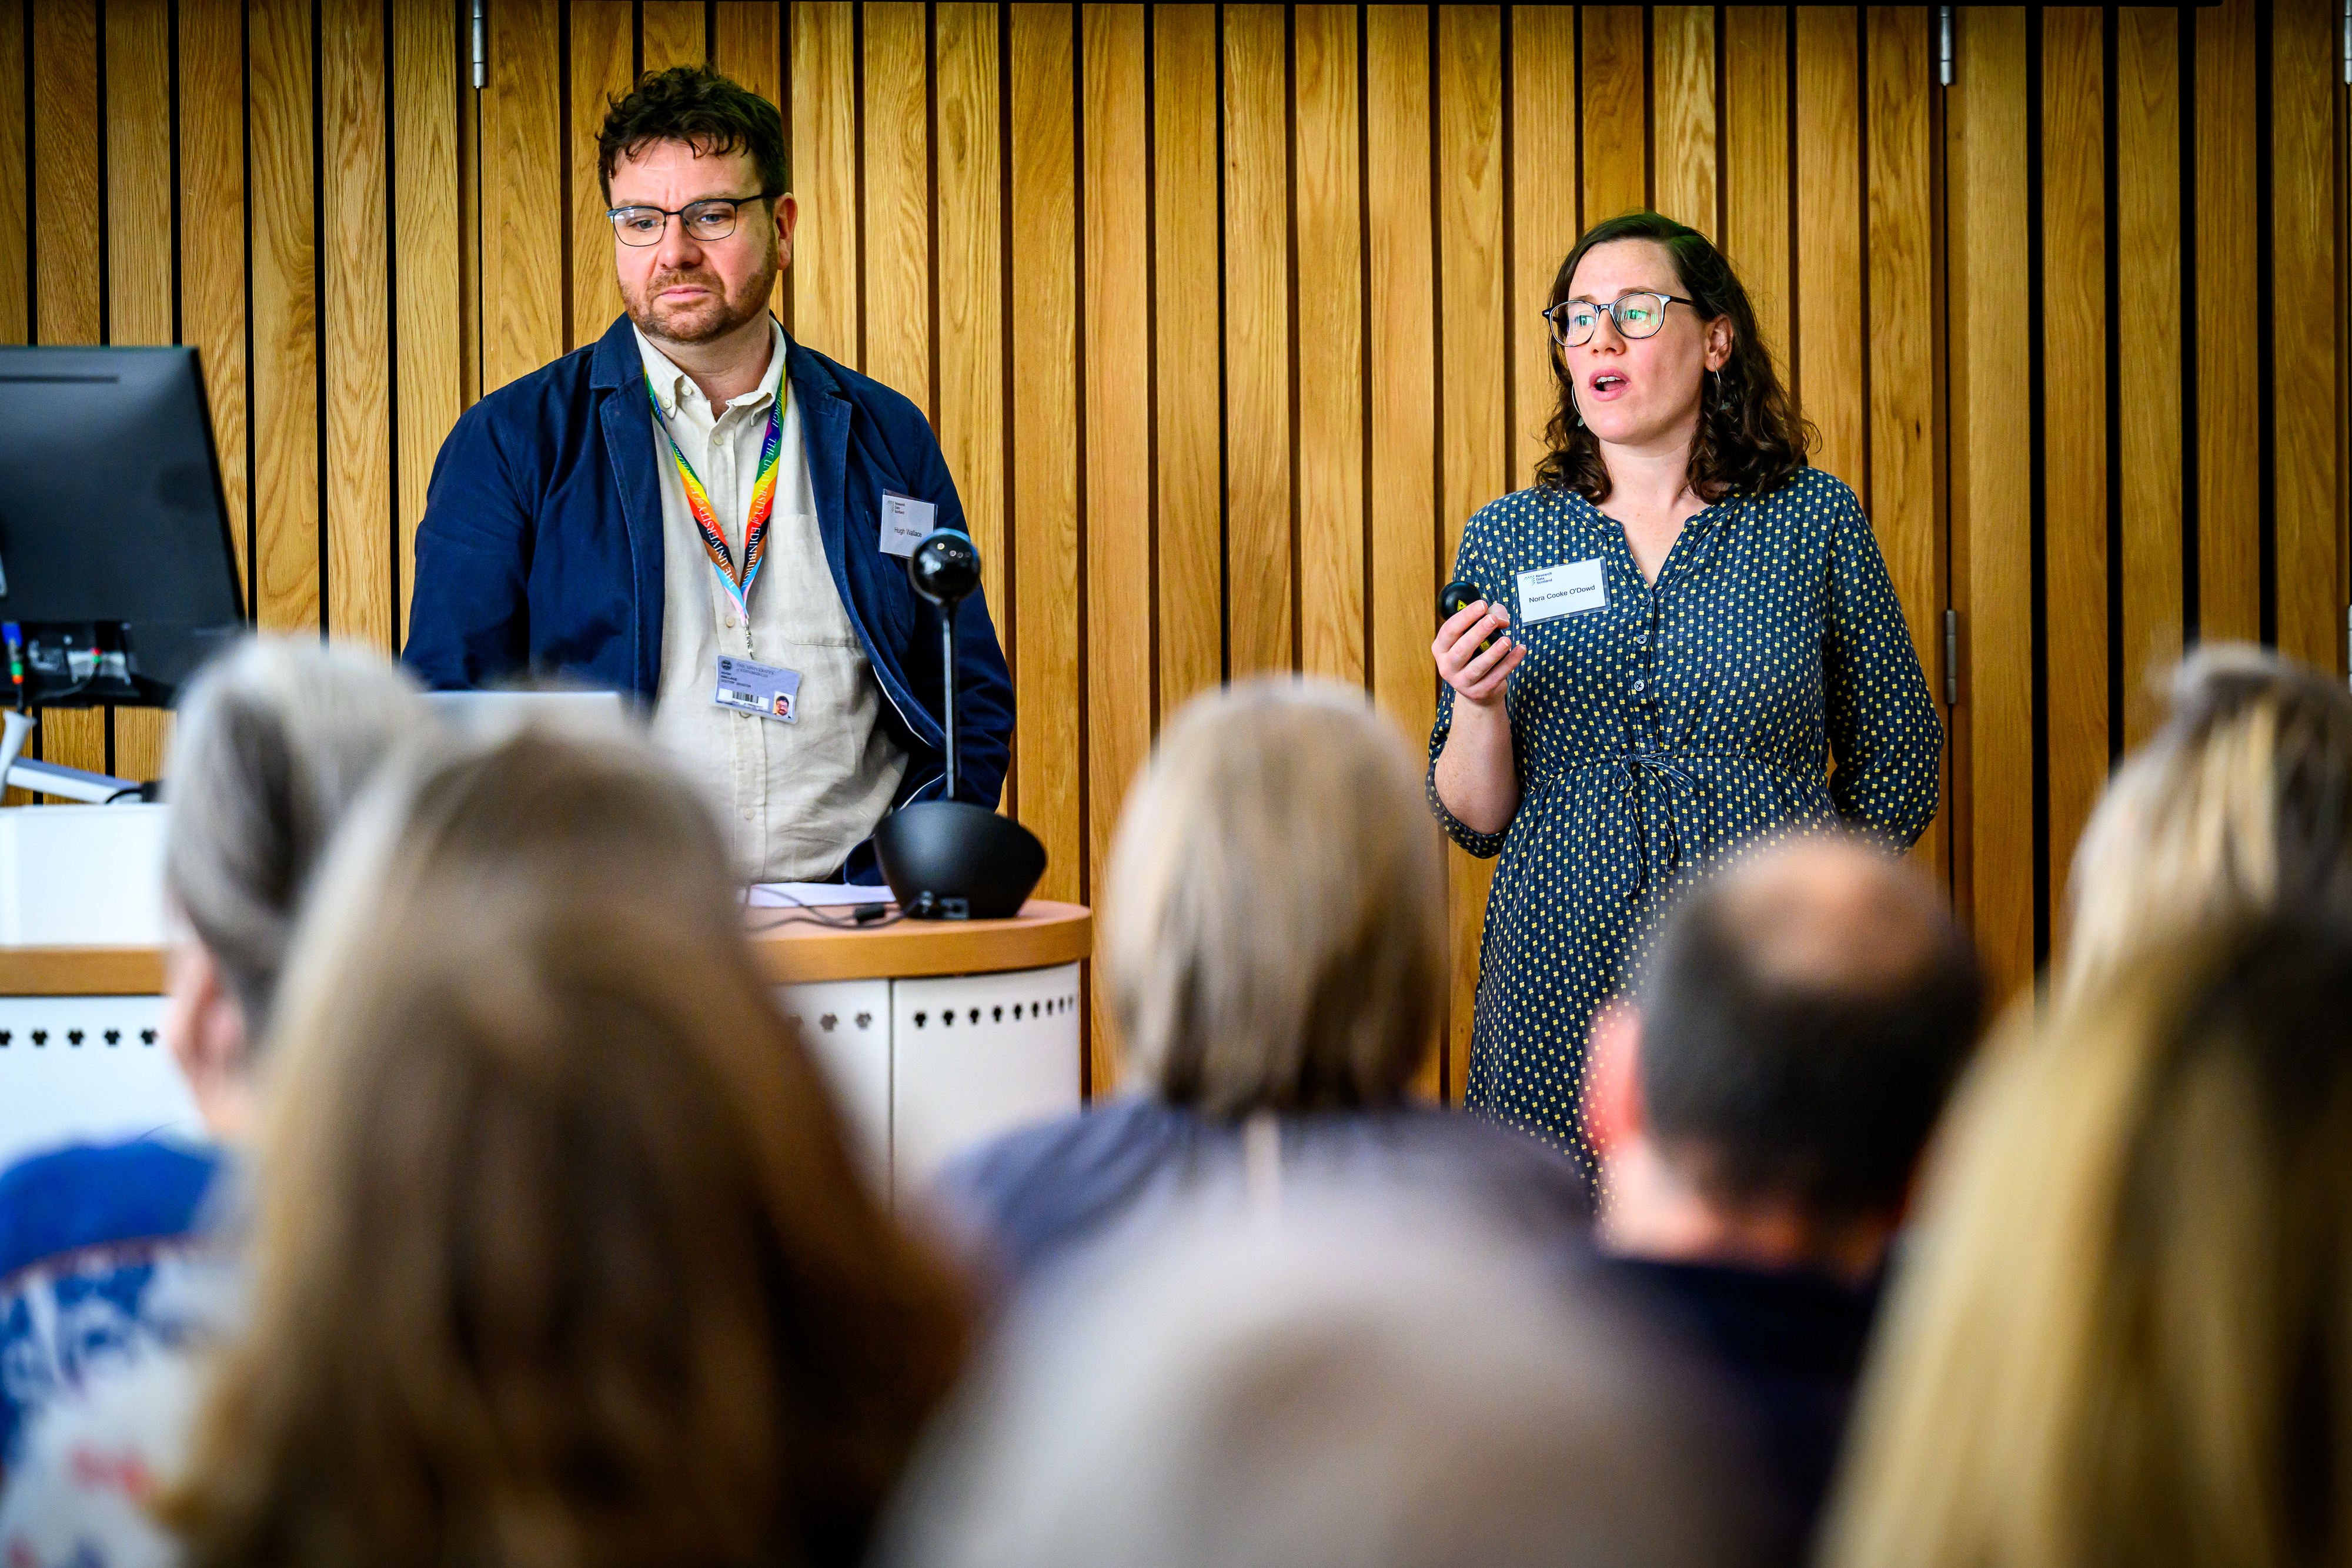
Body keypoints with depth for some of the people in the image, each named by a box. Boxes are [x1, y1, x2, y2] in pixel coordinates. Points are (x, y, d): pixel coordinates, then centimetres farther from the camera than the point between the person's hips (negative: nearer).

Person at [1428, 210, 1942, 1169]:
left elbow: (1898, 763, 9)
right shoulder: (1508, 538, 5)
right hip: (1558, 998, 1)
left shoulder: (1814, 521, 2)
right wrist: (1477, 706, -13)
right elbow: (1475, 821, 5)